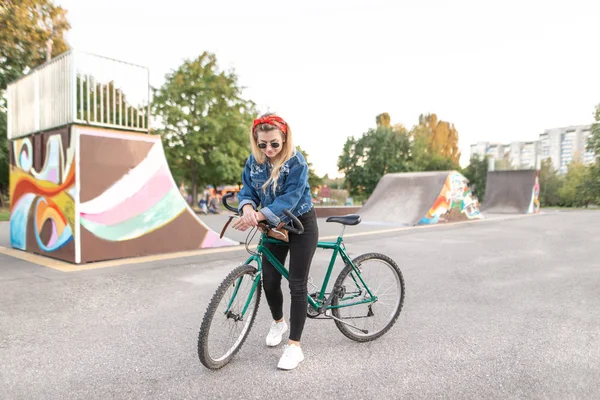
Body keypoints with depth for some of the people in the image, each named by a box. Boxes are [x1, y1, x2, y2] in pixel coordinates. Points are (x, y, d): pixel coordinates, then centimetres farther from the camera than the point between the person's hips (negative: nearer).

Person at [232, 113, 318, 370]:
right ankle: (278, 322, 36)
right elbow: (247, 190, -6)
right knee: (269, 281, 6)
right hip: (274, 227, 5)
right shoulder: (254, 161, -5)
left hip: (301, 225, -5)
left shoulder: (297, 162, -22)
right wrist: (247, 208, -30)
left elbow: (289, 199, -30)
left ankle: (294, 346, 6)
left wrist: (258, 215, -41)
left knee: (297, 284, -4)